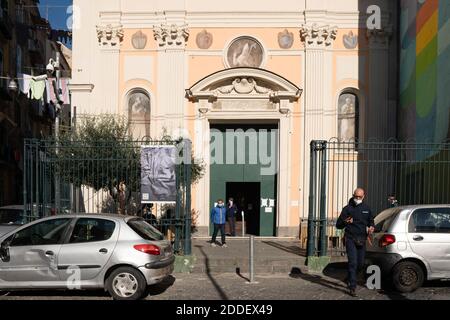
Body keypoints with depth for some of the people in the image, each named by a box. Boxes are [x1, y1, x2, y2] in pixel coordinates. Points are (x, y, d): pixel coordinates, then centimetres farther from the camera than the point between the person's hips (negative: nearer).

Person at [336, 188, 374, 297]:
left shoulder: (367, 209, 11)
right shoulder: (348, 208, -1)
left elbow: (371, 222, 23)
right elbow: (338, 225, -1)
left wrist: (371, 227, -1)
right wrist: (345, 222, -23)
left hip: (362, 240, 4)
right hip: (350, 239, -4)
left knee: (360, 264, 9)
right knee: (353, 263, -12)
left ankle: (349, 279, 34)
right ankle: (352, 287, -7)